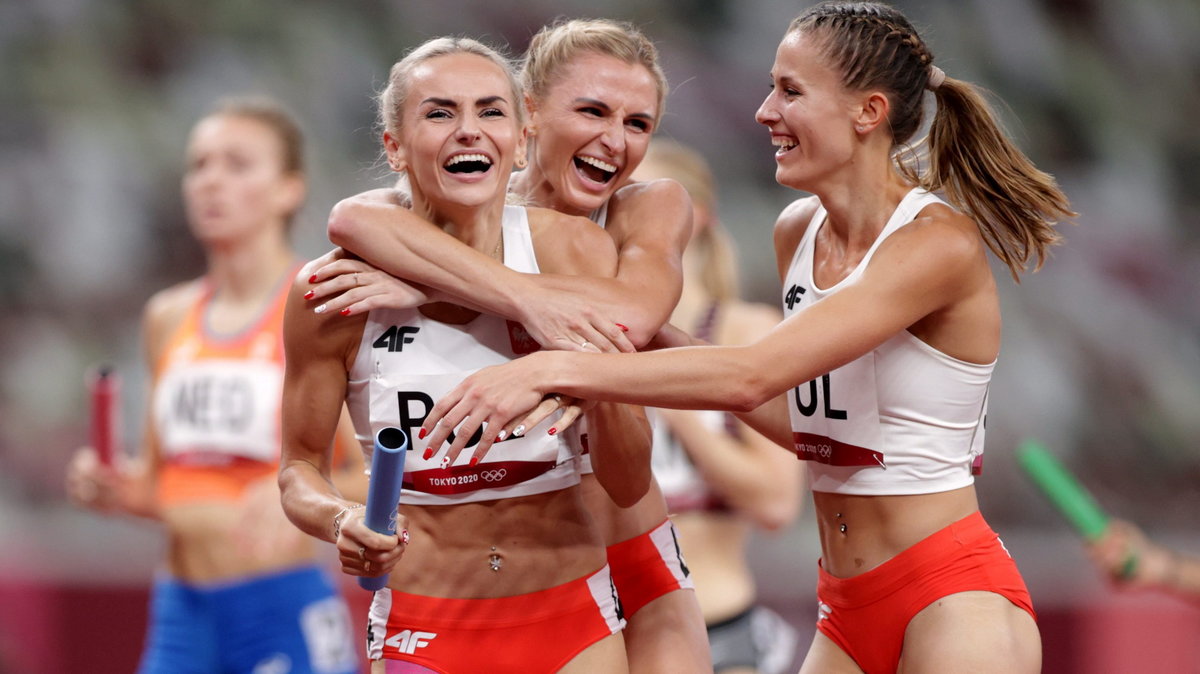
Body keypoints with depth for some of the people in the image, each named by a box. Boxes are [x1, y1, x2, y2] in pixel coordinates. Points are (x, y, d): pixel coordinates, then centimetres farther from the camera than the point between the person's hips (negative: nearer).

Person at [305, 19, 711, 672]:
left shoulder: (653, 207, -3)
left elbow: (632, 317, -28)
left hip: (634, 568, 1)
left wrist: (421, 282, -31)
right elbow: (354, 219, -31)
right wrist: (530, 301, -41)